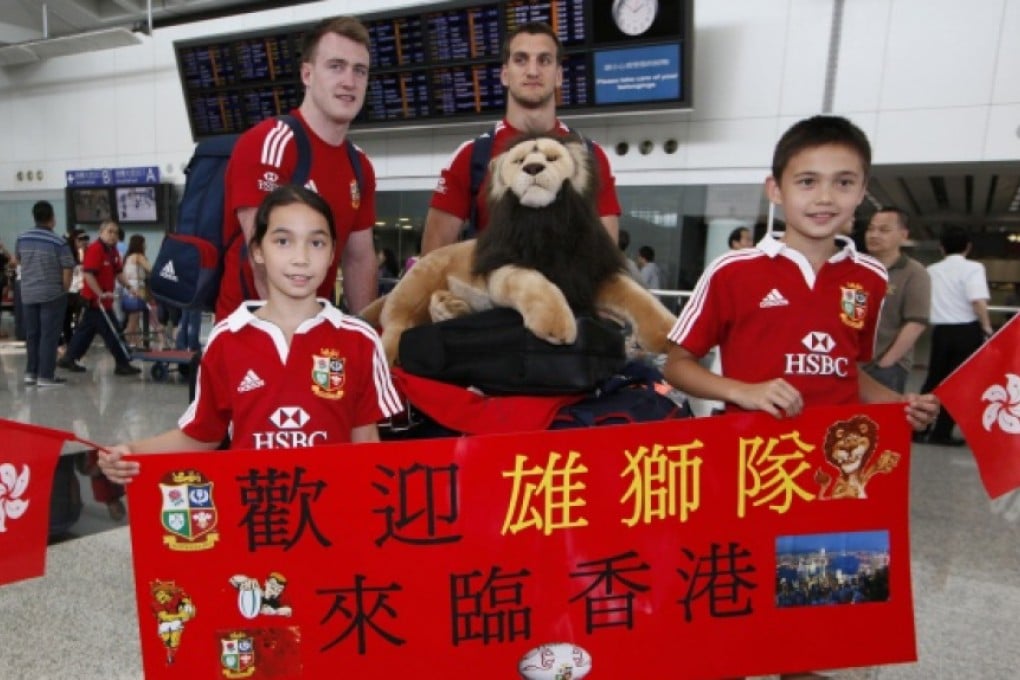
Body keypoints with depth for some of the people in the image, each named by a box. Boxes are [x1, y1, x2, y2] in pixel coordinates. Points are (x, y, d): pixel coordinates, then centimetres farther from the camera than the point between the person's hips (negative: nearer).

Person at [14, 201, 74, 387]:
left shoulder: (21, 239, 3)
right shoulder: (58, 243, -14)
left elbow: (18, 260, 20)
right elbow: (67, 270, -14)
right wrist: (64, 290, 1)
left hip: (28, 294, 5)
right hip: (52, 294, -5)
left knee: (31, 335, 14)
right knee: (49, 336, -1)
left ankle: (31, 373, 20)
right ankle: (45, 376, 0)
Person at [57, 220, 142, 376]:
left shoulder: (113, 250, 11)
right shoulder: (94, 249, -17)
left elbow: (118, 273, 16)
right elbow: (88, 275, -22)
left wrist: (129, 287, 4)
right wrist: (100, 294, -25)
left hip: (104, 299, 10)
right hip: (95, 299, -10)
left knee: (86, 330, 16)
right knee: (111, 332, -6)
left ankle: (68, 359, 27)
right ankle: (123, 364, 0)